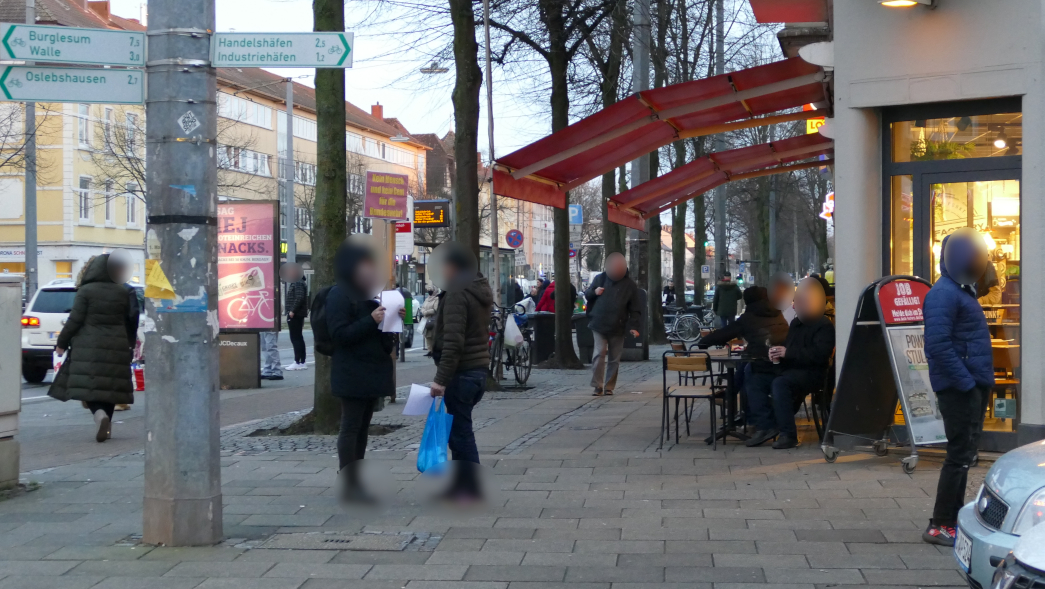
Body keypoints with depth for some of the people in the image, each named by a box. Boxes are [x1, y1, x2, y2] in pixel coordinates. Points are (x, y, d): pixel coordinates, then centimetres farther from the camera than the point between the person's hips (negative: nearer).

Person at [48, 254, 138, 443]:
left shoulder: (85, 291, -6)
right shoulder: (122, 292, 7)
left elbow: (75, 320, -7)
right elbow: (130, 321, 12)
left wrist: (62, 343, 2)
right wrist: (129, 344, 25)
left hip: (89, 348, -4)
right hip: (116, 347, 4)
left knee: (88, 385, -4)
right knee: (109, 386, 11)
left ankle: (100, 415, -29)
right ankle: (106, 426, 13)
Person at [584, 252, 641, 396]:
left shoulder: (630, 285, 1)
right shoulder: (600, 279, 4)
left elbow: (635, 308, 2)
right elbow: (587, 294, 15)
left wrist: (633, 326, -9)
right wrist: (594, 292, -9)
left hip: (617, 328, 1)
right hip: (599, 325, -1)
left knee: (614, 359, 6)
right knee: (599, 353, -14)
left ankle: (609, 387, 17)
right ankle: (597, 386, -9)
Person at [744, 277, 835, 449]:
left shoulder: (824, 326, -7)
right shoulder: (796, 323, 23)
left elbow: (819, 355, -20)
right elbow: (786, 346, 33)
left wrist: (788, 353, -22)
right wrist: (776, 352, 7)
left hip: (811, 373, -9)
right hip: (790, 370, 9)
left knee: (780, 383, -35)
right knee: (755, 380, -7)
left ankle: (788, 434, -30)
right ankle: (765, 426, -13)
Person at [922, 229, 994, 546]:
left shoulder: (962, 291, 16)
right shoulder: (943, 294, -16)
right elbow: (938, 344, -25)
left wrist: (982, 381, 13)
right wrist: (965, 381, -23)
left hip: (974, 386, 10)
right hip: (958, 388, -10)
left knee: (964, 453, 14)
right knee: (960, 454, -7)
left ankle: (955, 518, 23)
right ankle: (939, 526, -1)